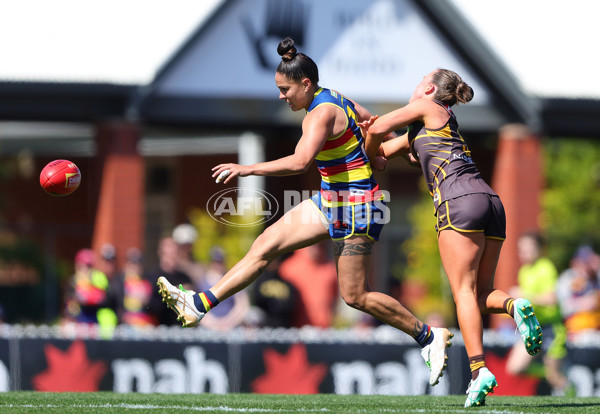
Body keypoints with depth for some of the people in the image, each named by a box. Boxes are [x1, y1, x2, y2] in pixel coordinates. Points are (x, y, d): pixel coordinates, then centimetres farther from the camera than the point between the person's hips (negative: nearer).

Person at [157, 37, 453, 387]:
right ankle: (199, 305, 3)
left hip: (355, 205, -10)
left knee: (355, 296, -4)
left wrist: (248, 169, -34)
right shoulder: (333, 99, 6)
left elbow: (300, 162, -35)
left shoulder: (322, 113, -22)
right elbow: (371, 121, 20)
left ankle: (429, 336, 9)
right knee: (265, 245, 3)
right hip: (333, 200, 10)